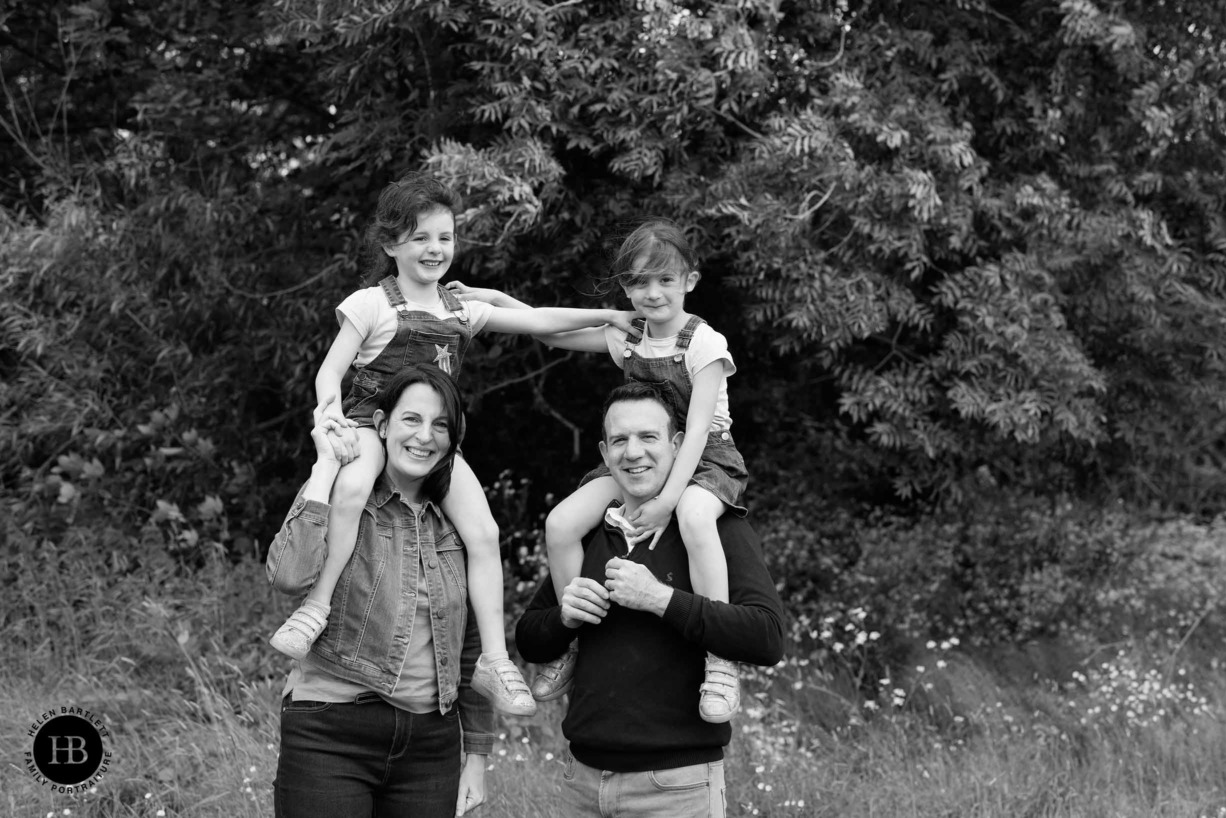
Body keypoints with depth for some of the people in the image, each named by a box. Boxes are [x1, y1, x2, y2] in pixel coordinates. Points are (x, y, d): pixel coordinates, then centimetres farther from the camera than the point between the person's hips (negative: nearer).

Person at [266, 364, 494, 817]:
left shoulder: (455, 525, 10)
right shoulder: (336, 497, -2)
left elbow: (471, 648, 15)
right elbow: (289, 575, -22)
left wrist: (476, 754, 12)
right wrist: (327, 465, -15)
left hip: (430, 744, 4)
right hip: (330, 734, -4)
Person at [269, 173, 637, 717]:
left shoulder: (460, 310, 16)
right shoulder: (371, 304, 2)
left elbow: (534, 320, 15)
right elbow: (330, 371, -2)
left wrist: (607, 316, 7)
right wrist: (331, 406, -24)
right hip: (371, 423, -5)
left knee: (483, 533, -16)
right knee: (352, 487, -40)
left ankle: (493, 659, -11)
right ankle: (316, 606, -32)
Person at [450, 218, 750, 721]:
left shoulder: (705, 345, -13)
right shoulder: (626, 341, 5)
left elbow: (697, 430, -20)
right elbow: (553, 331, 16)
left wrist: (667, 498, -29)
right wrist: (495, 299, 4)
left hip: (705, 459, -6)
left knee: (694, 516, -41)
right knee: (561, 524, -16)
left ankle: (720, 662, -36)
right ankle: (576, 644, 3)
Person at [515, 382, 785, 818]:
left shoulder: (718, 528, -6)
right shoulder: (588, 533, 11)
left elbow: (768, 638, -19)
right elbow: (528, 641, 17)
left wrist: (661, 599, -21)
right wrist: (564, 616, -4)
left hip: (677, 783, -5)